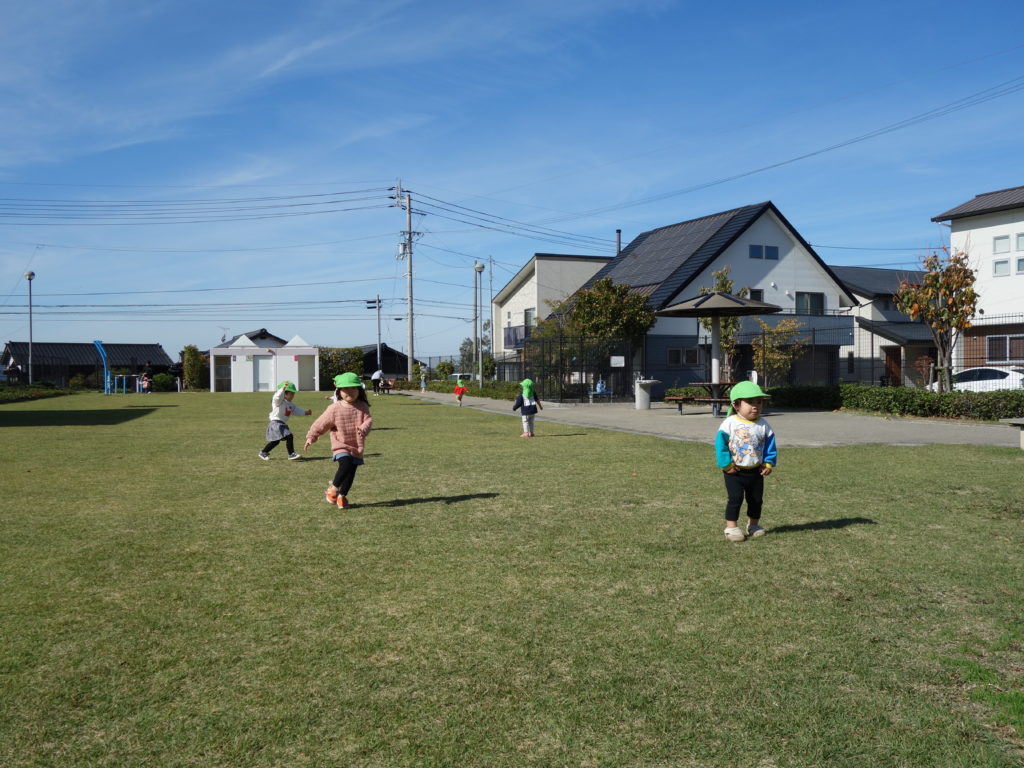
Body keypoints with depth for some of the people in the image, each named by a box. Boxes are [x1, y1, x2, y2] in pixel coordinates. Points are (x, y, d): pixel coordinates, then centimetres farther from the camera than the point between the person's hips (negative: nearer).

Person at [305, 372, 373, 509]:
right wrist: (311, 437, 1)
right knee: (346, 464, -25)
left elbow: (368, 420, -14)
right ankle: (333, 488, -3)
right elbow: (320, 423, 0)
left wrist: (363, 430, -35)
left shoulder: (362, 407, -2)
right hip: (340, 445, -3)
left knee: (351, 472, 6)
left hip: (357, 447, 3)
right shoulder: (334, 409, -7)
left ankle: (342, 496, 24)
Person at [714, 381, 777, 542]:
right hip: (734, 472, -4)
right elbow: (720, 444, -11)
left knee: (756, 499, 14)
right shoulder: (730, 424, -12)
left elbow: (770, 445, 6)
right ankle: (731, 527, 1)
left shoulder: (764, 426, -1)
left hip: (756, 471, 4)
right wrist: (726, 464, -14)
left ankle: (753, 524, 31)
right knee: (735, 498, -7)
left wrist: (769, 463, -5)